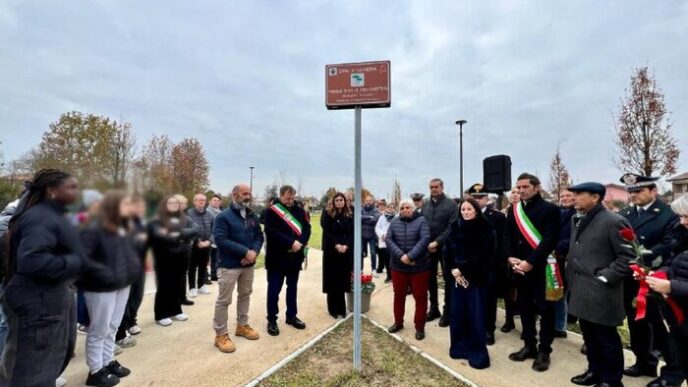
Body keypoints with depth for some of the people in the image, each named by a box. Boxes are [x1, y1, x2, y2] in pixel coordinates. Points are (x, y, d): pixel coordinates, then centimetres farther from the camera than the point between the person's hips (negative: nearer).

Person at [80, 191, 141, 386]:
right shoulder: (94, 230, -17)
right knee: (99, 330, 7)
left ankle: (108, 362, 35)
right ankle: (96, 371, 22)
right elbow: (82, 258, -25)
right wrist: (105, 274, -25)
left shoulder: (123, 229, 9)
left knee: (112, 327, 20)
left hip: (122, 285, 8)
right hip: (102, 288, -8)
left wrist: (134, 267, 10)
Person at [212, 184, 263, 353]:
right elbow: (221, 240, -21)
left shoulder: (253, 216, 6)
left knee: (245, 295, 19)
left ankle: (242, 325, 37)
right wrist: (245, 252, -24)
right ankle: (221, 334, 15)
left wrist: (254, 252, -17)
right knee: (224, 300, 1)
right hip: (229, 265, -6)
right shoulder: (223, 216, -12)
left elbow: (259, 236, 4)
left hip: (248, 264, 6)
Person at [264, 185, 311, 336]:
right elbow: (271, 232, -19)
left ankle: (292, 316, 31)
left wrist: (299, 243, -17)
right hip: (277, 258, -4)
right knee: (274, 289, 5)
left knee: (292, 287, 16)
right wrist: (291, 243, -24)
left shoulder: (299, 211, 6)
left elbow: (307, 229, 2)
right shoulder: (271, 212, -8)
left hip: (295, 257, 5)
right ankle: (272, 320, 19)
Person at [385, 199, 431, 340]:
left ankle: (419, 327, 23)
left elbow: (424, 240, -15)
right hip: (398, 266, 3)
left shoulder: (421, 221, -4)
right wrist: (401, 255, -19)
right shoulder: (394, 222, 5)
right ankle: (398, 322, 33)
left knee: (420, 297, 7)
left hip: (419, 266, -3)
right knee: (398, 295, 15)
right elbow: (388, 240, -5)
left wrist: (410, 256, -23)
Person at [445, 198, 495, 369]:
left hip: (477, 277, -3)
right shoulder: (455, 226, 3)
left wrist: (464, 269, -14)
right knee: (458, 312, 8)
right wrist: (453, 269, -10)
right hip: (458, 276, 4)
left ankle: (477, 353, 16)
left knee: (476, 315, 2)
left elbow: (484, 255, -12)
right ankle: (460, 347, 25)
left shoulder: (486, 228, -7)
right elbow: (448, 250, 3)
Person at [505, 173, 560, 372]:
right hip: (519, 266, 5)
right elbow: (507, 236, 8)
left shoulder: (550, 209, -7)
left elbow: (550, 239, -15)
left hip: (540, 267, -5)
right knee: (525, 307, 13)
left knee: (545, 309, 6)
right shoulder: (514, 210, 9)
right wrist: (511, 257, -7)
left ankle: (544, 351, 19)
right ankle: (529, 346, 27)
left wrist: (530, 262, -20)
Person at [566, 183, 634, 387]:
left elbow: (628, 256, -14)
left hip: (601, 293, -8)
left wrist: (605, 277, -17)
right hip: (581, 291, 8)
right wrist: (572, 280, 14)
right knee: (589, 336, 20)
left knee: (607, 338, 8)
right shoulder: (579, 222, 13)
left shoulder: (614, 221, -13)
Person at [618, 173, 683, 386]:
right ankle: (644, 363, 33)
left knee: (660, 326, 7)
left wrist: (641, 258, -23)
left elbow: (667, 246, -16)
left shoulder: (669, 214, -9)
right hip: (629, 279, 5)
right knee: (636, 323, 17)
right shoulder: (624, 214, 6)